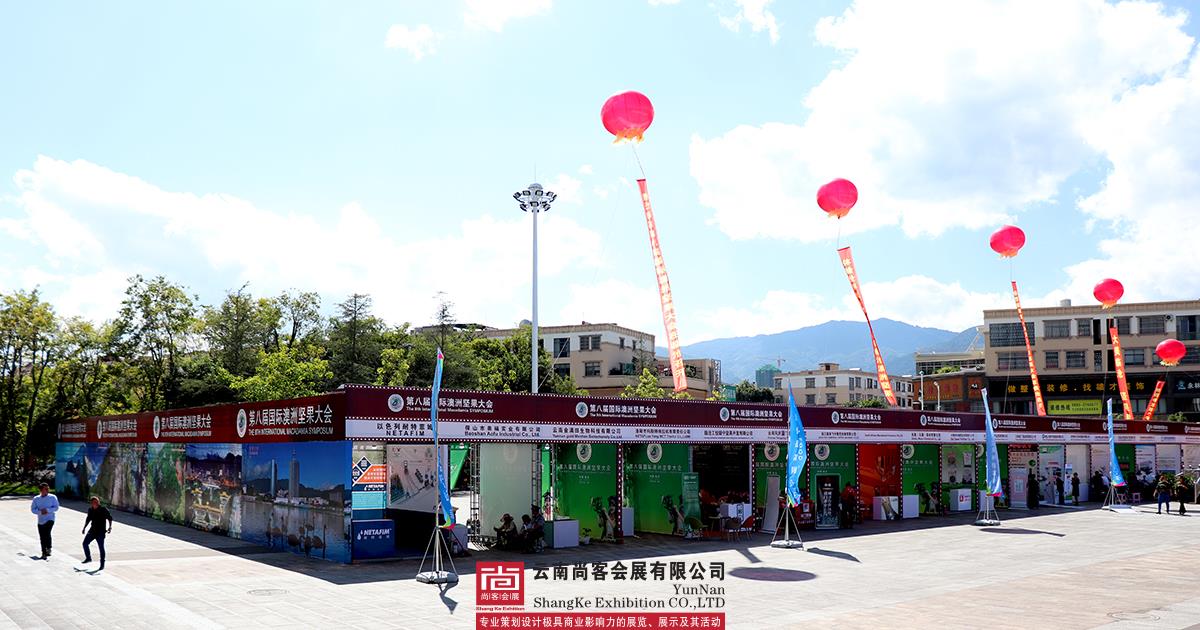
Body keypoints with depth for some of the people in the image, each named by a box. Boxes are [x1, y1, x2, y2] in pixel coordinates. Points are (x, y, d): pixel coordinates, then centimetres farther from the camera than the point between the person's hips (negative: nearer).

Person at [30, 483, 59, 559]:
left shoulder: (52, 497, -2)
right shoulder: (36, 499, 4)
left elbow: (56, 507, -5)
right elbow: (33, 509, 0)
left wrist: (47, 510, -20)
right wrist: (40, 512, -16)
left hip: (50, 520, -3)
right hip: (40, 521, 3)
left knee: (47, 533, -23)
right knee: (42, 538, 7)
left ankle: (48, 549, -4)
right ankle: (44, 553, 19)